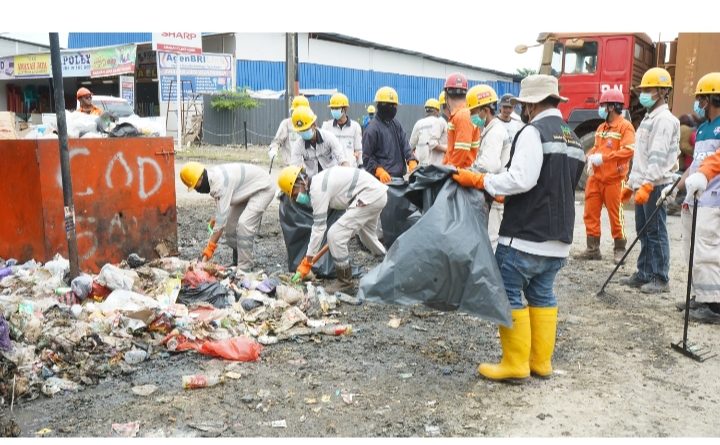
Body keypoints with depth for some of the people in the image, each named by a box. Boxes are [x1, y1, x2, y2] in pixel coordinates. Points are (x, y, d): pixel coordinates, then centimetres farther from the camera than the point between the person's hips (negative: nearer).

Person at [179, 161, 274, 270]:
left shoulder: (220, 183, -33)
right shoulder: (213, 176, -7)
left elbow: (221, 217, -32)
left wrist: (210, 248, -29)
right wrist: (215, 218, -1)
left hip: (263, 189, -10)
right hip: (249, 190, 10)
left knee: (244, 224, -24)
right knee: (230, 225, 8)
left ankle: (244, 269, -18)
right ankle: (238, 263, 22)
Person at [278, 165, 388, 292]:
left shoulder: (317, 189, -16)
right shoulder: (319, 181, 11)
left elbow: (318, 228, -16)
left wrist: (307, 262, -11)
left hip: (369, 195, -10)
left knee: (335, 235, -10)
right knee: (367, 235, 31)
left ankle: (346, 283, 1)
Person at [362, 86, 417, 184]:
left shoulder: (396, 124, 15)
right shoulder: (373, 128, -7)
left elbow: (405, 146, 10)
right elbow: (367, 157, -8)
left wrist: (412, 161, -11)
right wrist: (380, 171, -25)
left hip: (400, 177, 7)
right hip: (383, 179, -7)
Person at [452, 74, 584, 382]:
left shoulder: (534, 131, -12)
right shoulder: (572, 138, 16)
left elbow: (521, 180, -23)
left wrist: (479, 181, -13)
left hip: (525, 235, -8)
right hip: (558, 237, 9)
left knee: (509, 294, 1)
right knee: (542, 295, 15)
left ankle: (515, 364, 6)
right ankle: (541, 361, 21)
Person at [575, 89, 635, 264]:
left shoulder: (625, 126, -9)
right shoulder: (601, 127, 16)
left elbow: (629, 150, -20)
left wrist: (603, 157, -21)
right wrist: (590, 156, 1)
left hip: (614, 179, -7)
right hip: (595, 177, 8)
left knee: (615, 215, 2)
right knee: (591, 213, 7)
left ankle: (619, 249, 16)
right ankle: (593, 249, 16)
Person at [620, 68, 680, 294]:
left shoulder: (664, 119, -10)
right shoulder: (649, 118, 21)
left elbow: (658, 156, -20)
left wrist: (647, 185, -26)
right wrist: (631, 183, 24)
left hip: (655, 185, -9)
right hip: (642, 184, 9)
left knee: (656, 232, -5)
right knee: (643, 231, 12)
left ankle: (660, 279, 1)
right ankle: (644, 274, 20)